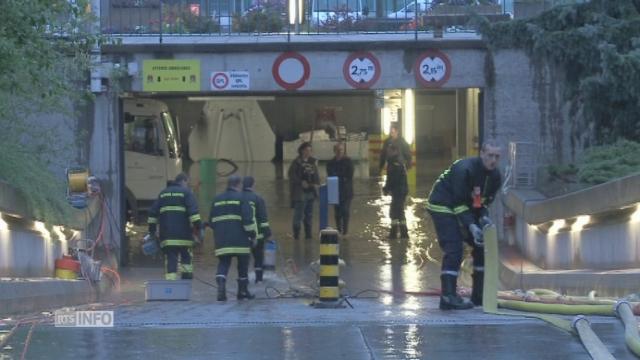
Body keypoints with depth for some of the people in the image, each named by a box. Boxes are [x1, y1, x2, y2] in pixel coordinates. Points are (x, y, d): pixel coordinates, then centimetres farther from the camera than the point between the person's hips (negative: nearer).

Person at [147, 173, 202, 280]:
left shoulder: (163, 193, 18)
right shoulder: (186, 192, 1)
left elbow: (153, 213, 17)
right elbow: (193, 212, -11)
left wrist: (152, 230, 21)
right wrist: (198, 229, -12)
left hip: (167, 235, 4)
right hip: (183, 235, -4)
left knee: (170, 260, 2)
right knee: (186, 259, 7)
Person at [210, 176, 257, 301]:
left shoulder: (217, 199, 14)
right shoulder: (241, 198, -3)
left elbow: (212, 220, 20)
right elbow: (247, 218, -11)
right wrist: (252, 234, -5)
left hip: (222, 239, 4)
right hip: (240, 239, -4)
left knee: (223, 264, 2)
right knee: (243, 264, 10)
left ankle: (221, 286, -22)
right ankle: (243, 291, 17)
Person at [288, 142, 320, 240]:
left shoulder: (312, 162, 12)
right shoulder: (297, 162, -7)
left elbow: (316, 174, 18)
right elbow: (291, 174, -10)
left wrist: (316, 183, 1)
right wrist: (301, 182, -18)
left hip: (311, 191, 7)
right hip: (300, 192, -7)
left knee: (309, 214, 12)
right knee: (299, 213, -6)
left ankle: (308, 233, 19)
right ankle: (296, 234, 0)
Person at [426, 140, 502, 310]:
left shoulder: (495, 176, -3)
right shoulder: (465, 169, -28)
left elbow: (483, 201, 6)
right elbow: (458, 202, -28)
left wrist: (484, 217, -15)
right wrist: (471, 226, -35)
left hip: (467, 208, 9)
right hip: (443, 206, -9)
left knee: (482, 246, 5)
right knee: (454, 250, -21)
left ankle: (479, 295, 12)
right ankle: (448, 297, -24)